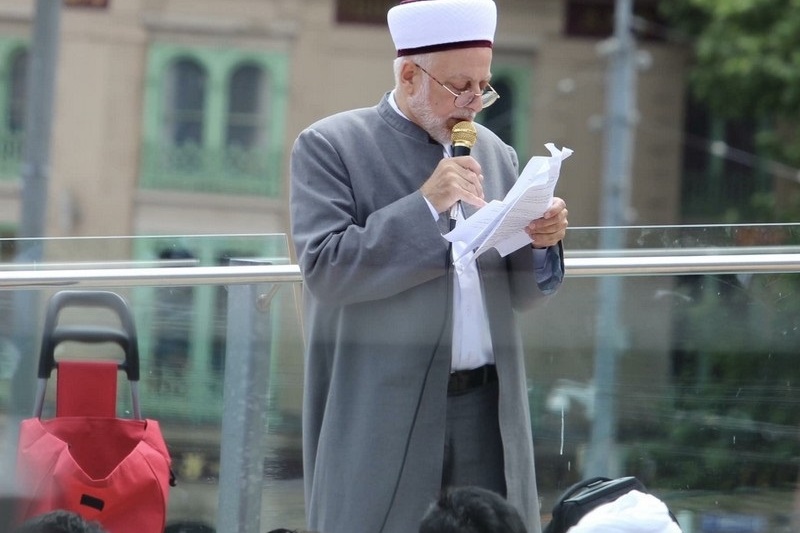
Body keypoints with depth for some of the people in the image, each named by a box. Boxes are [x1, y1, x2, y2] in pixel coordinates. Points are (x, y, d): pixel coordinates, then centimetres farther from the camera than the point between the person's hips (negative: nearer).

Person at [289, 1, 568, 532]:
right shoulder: (329, 147, -2)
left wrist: (540, 243, -5)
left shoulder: (495, 155, 14)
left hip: (488, 411, 5)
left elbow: (517, 293, 17)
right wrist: (424, 205, -17)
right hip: (383, 419, -4)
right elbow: (324, 269, -13)